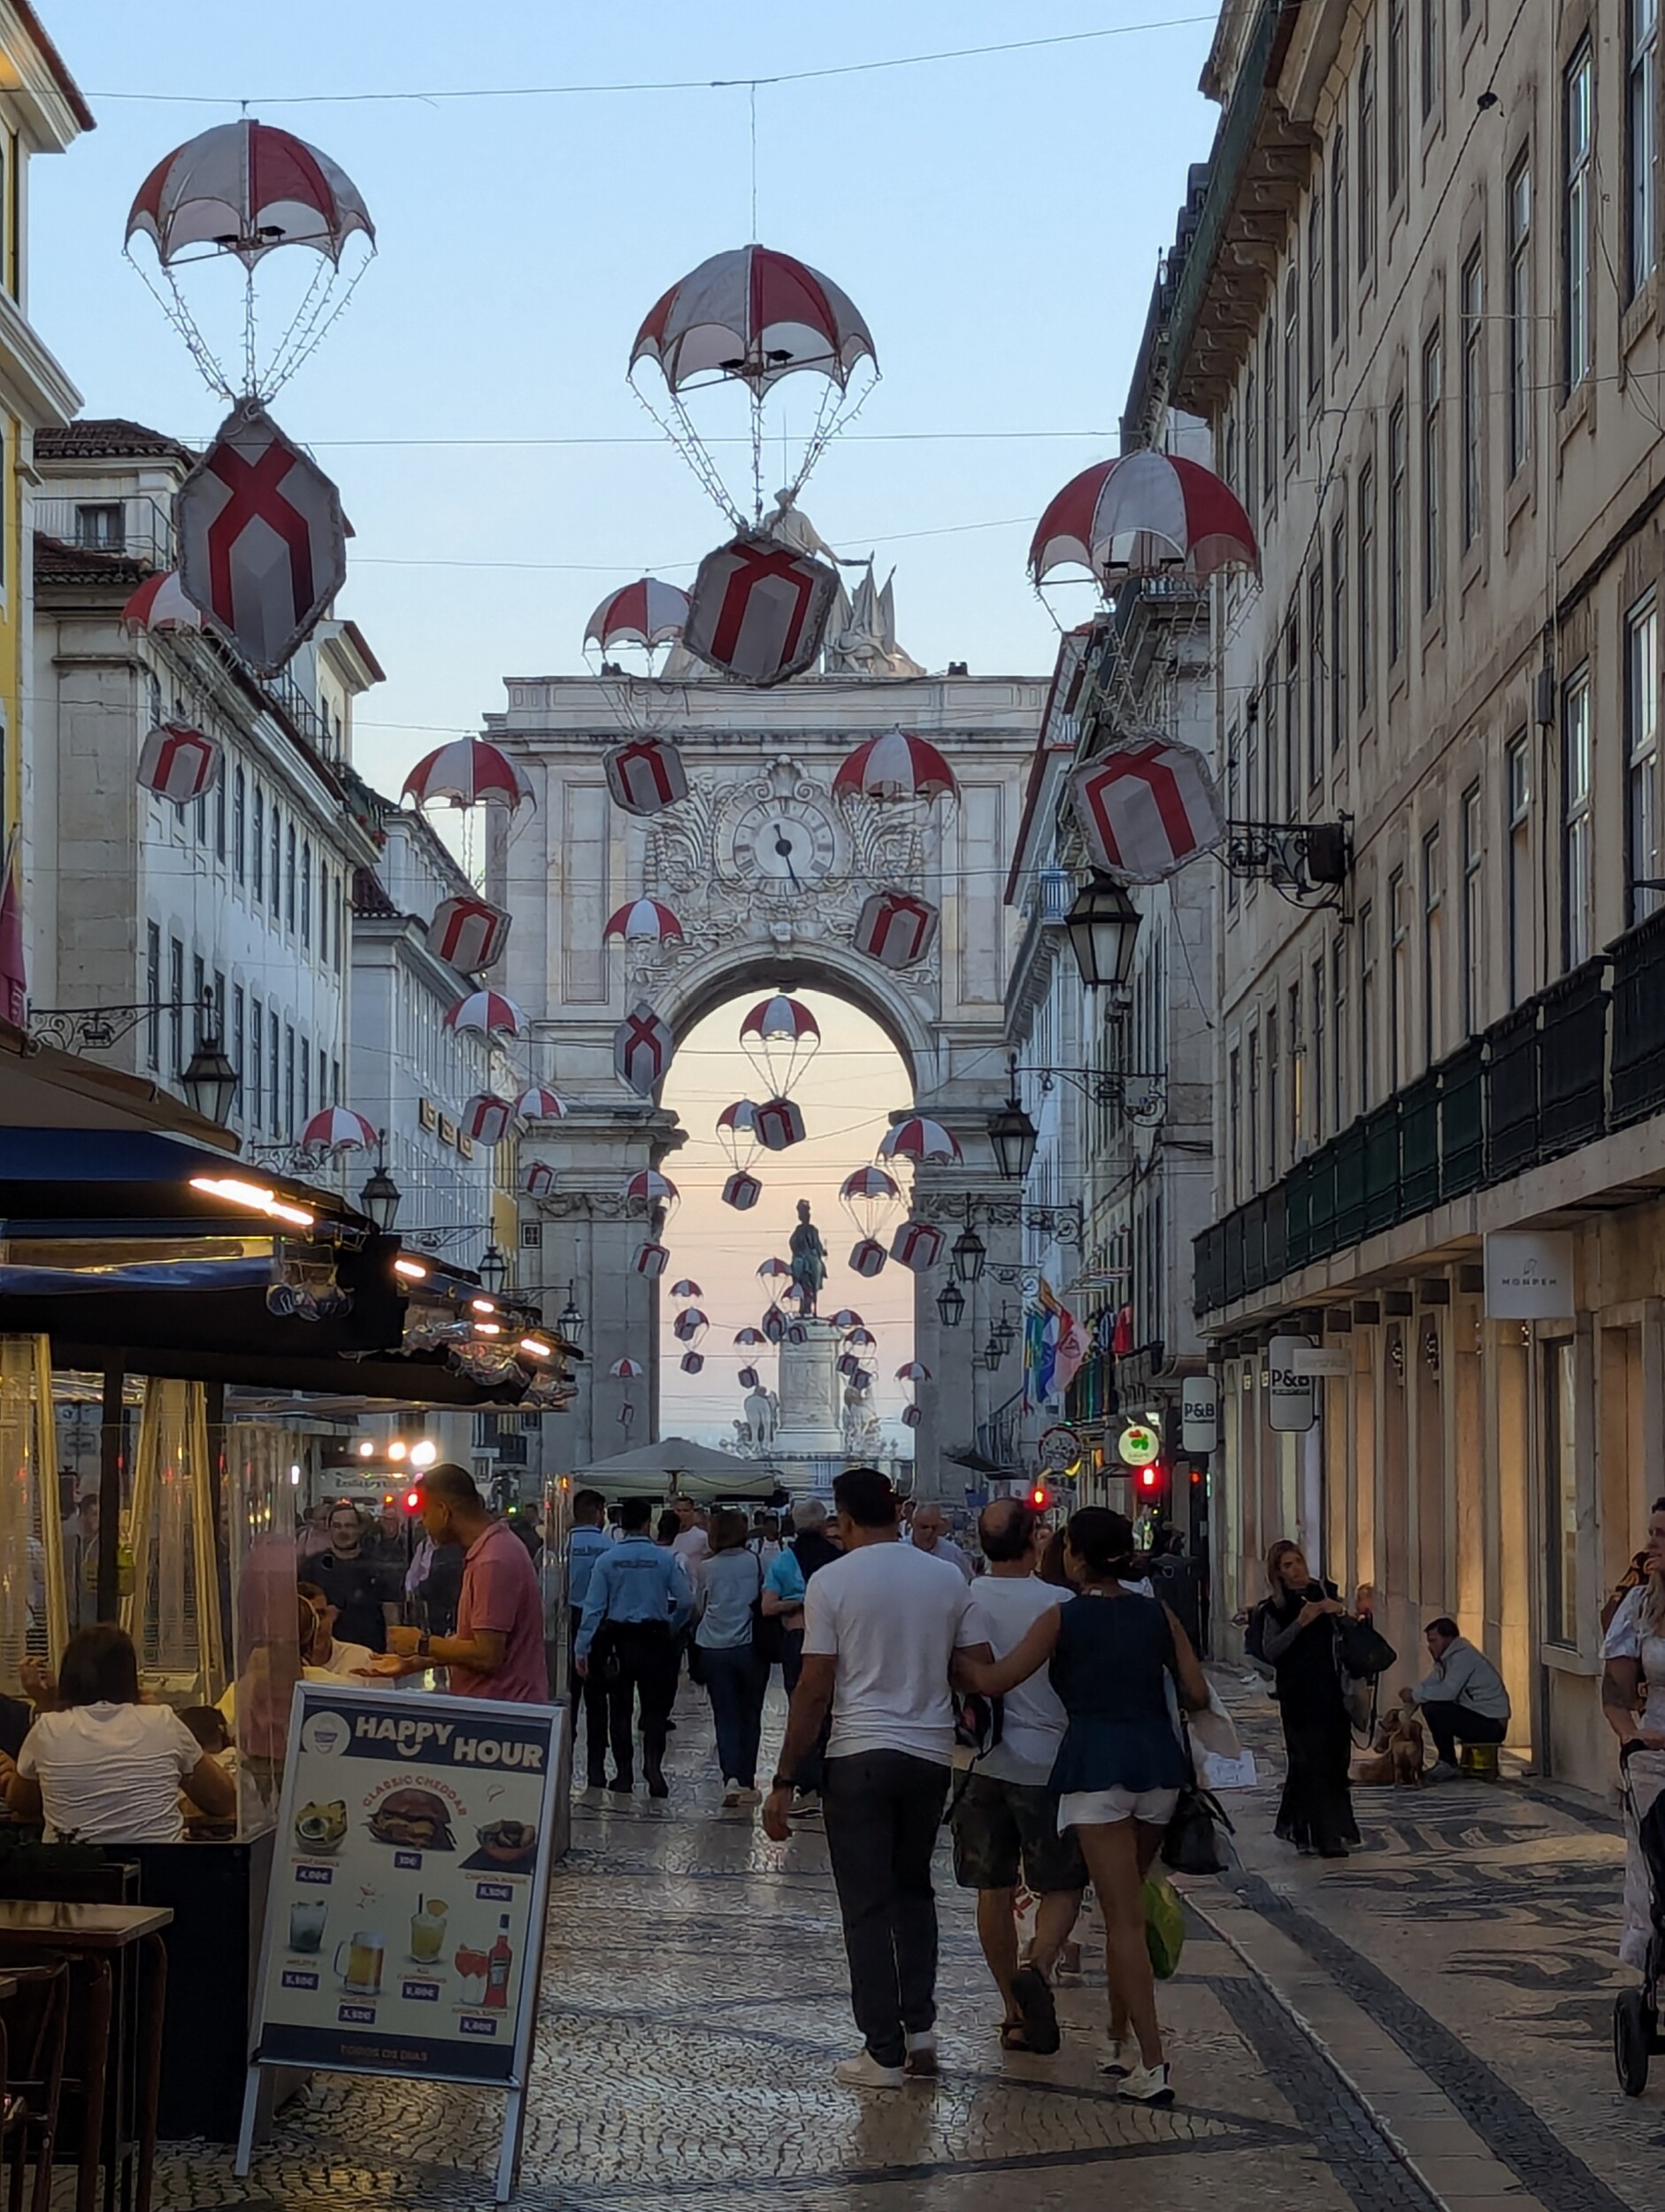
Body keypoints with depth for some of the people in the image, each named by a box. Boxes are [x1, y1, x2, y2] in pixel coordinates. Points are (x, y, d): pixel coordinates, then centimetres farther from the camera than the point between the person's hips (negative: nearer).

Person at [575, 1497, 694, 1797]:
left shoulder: (608, 1560, -5)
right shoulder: (665, 1559, -5)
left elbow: (594, 1606, -5)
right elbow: (686, 1601, -3)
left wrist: (582, 1648, -2)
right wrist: (672, 1630, 16)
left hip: (618, 1640, 0)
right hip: (654, 1639, 0)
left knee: (620, 1709, 9)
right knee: (654, 1708, 5)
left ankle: (624, 1774, 10)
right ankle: (653, 1766, -12)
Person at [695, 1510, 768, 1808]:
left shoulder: (705, 1569, -1)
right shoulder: (755, 1562, -3)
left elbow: (698, 1609, 9)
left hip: (714, 1649, 0)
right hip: (750, 1647, 0)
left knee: (725, 1717, 2)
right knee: (749, 1716, 12)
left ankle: (731, 1778, -17)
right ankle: (747, 1782, 14)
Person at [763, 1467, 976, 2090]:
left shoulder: (832, 1581, -8)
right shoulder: (947, 1579, 4)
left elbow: (814, 1689, -10)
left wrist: (784, 1781, -5)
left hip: (860, 1757, -4)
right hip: (931, 1755, 4)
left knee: (867, 1906, 2)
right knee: (914, 1889, 21)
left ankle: (884, 2053, 3)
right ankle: (919, 2027, 17)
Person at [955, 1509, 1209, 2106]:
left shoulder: (1064, 1618, -1)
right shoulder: (1157, 1616, 9)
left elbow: (993, 1680, -3)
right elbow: (1196, 1696, 7)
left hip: (1096, 1764, -4)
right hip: (1159, 1763, 4)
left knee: (1124, 1918, -7)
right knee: (1126, 1906, 19)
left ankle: (1152, 2065, -13)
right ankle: (1120, 2040, 24)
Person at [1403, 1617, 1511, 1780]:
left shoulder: (1463, 1657, -16)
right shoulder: (1447, 1658, 16)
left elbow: (1448, 1691, -27)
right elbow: (1429, 1684, 9)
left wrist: (1415, 1696, -16)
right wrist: (1412, 1695, -12)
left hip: (1492, 1724, -10)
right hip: (1478, 1718, 10)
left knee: (1434, 1710, -22)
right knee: (1430, 1706, 9)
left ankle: (1448, 1765, -10)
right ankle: (1446, 1762, 9)